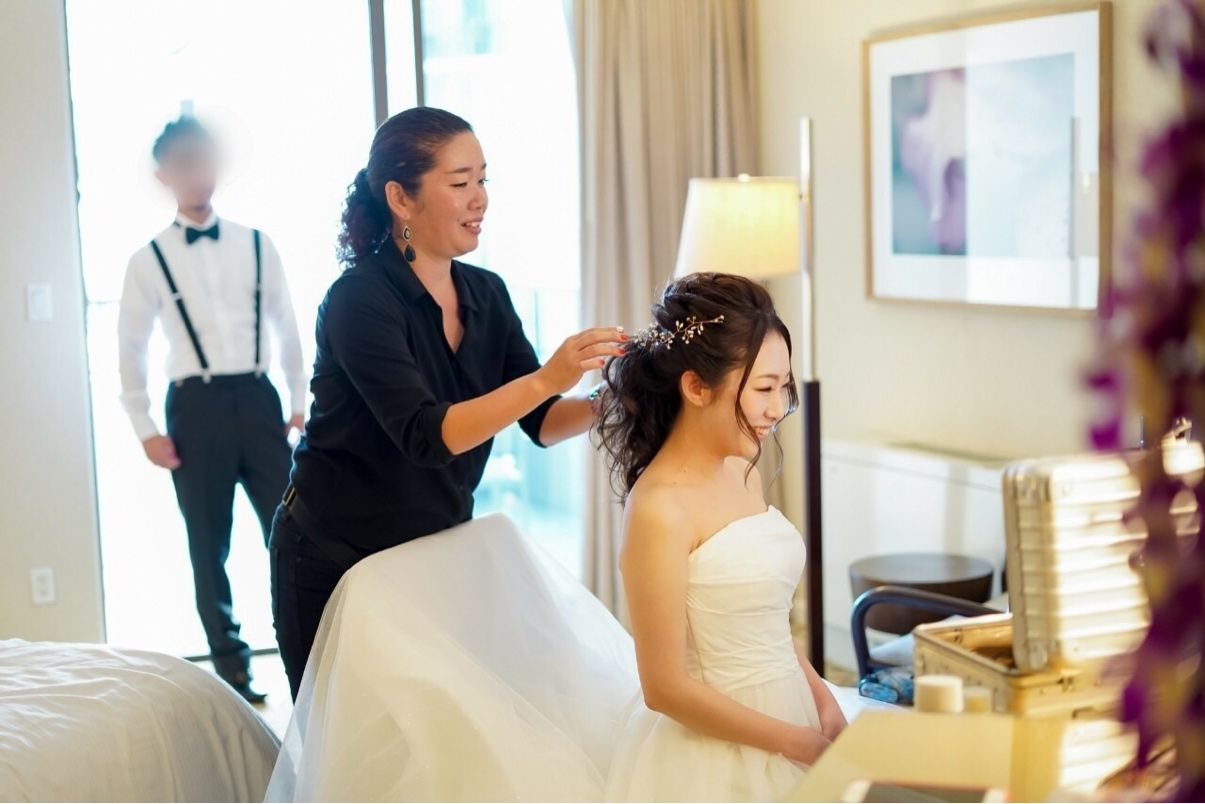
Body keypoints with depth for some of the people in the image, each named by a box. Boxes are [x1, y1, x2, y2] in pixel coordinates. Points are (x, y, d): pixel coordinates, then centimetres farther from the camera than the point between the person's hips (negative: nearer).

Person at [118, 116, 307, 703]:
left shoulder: (256, 245, 7)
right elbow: (130, 348, 5)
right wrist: (145, 428, 0)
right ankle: (232, 672, 18)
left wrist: (300, 402, 9)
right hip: (196, 407, -1)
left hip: (257, 398, 1)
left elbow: (287, 328, 12)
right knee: (209, 546, 6)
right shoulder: (149, 259, 3)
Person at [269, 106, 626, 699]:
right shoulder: (360, 299, -21)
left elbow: (541, 423, -3)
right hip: (335, 561, -5)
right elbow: (426, 435, -30)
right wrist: (546, 379, -39)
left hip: (435, 550, 6)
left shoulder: (486, 295, -1)